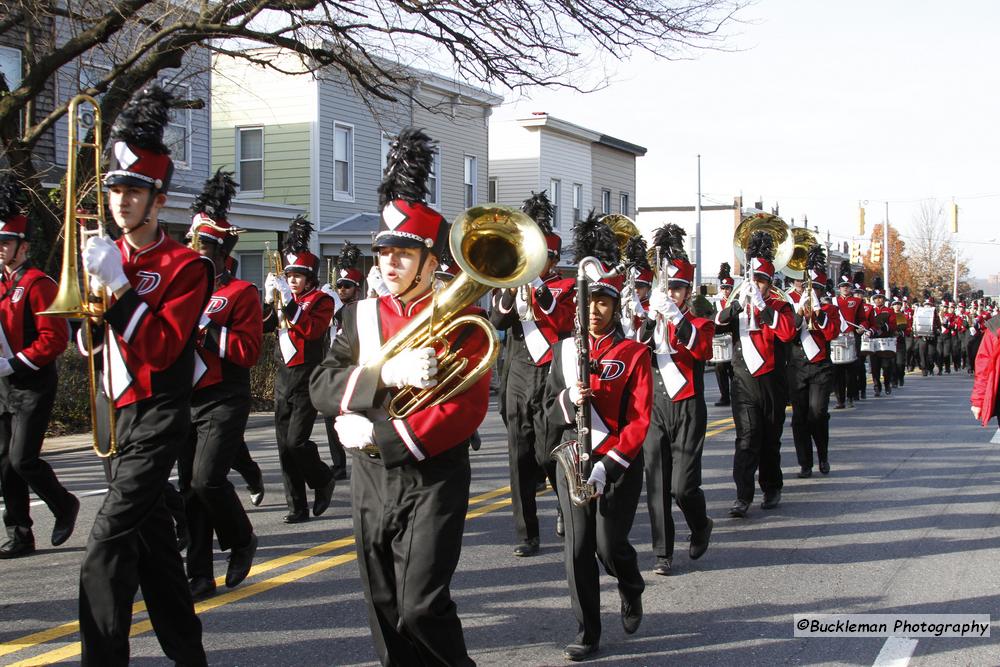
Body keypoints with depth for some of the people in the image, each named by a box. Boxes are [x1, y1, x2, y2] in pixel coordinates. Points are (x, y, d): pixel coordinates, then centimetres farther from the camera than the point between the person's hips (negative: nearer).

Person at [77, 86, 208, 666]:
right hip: (120, 411, 8)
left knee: (110, 542, -15)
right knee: (150, 530, 14)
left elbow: (161, 349, -20)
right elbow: (91, 335, 13)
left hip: (158, 415, -8)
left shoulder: (187, 266, -11)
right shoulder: (109, 257, 10)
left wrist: (118, 286, -24)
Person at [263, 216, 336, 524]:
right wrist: (269, 298, -9)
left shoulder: (321, 300, -4)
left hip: (307, 379, -6)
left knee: (296, 441, -12)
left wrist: (288, 301, -25)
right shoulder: (283, 299, 13)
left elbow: (312, 330, -21)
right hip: (283, 375, 6)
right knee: (284, 445, 3)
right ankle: (297, 506, 8)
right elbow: (262, 325, 4)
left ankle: (324, 479, 15)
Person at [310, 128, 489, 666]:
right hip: (370, 480, 5)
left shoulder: (462, 319, -5)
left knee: (422, 607, -11)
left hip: (434, 478, -5)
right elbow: (322, 388, -4)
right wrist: (387, 373, -23)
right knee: (385, 609, 10)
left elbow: (467, 408, -15)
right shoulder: (360, 314, 9)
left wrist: (377, 435, -19)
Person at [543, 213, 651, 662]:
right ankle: (587, 634, 9)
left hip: (619, 464, -3)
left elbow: (639, 419, -9)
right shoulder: (563, 349, 6)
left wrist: (607, 466, -17)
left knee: (610, 545, -2)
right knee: (578, 548, -1)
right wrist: (569, 399, -16)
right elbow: (550, 410, 8)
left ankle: (632, 591, 32)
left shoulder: (634, 353, -5)